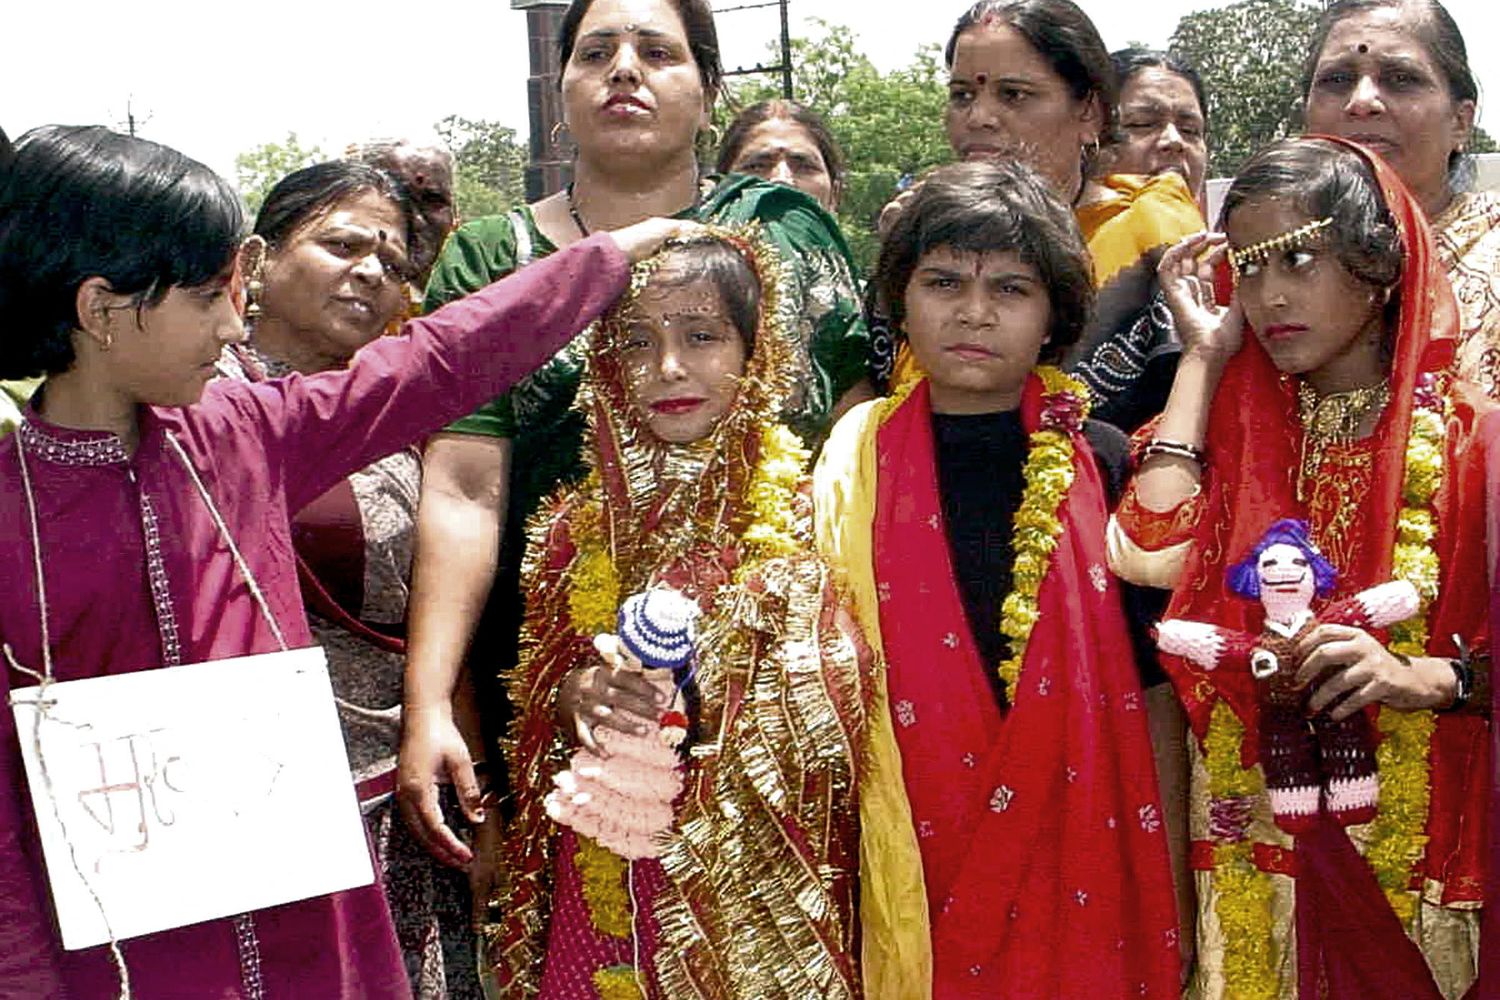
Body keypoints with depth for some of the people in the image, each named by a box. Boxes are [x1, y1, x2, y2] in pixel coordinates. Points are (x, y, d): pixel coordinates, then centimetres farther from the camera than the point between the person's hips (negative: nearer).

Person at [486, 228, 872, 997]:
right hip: (604, 889, 3)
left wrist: (707, 704, -23)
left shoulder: (804, 507, -7)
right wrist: (577, 696, -13)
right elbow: (533, 704, 8)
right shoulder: (583, 521, 4)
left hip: (756, 894, -3)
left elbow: (828, 722, -10)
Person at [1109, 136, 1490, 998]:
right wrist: (1202, 355, -6)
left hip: (1416, 831, -2)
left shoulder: (1461, 428, -5)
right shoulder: (1238, 412, 5)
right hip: (1257, 834, 2)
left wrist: (1428, 678, -26)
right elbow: (1152, 556, -14)